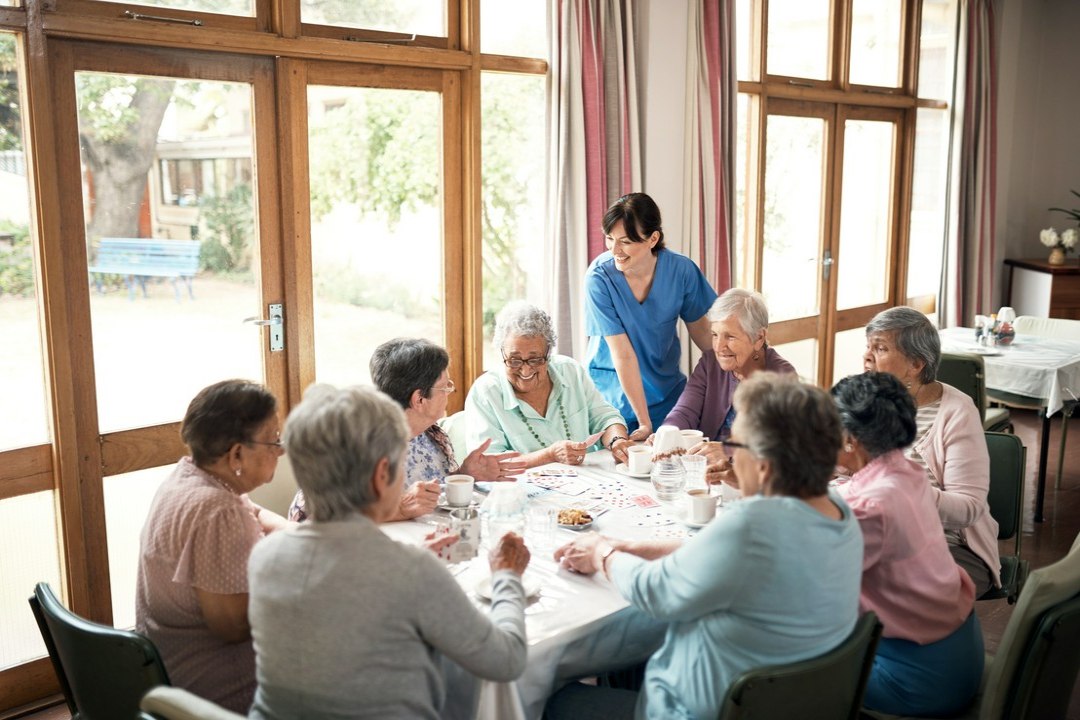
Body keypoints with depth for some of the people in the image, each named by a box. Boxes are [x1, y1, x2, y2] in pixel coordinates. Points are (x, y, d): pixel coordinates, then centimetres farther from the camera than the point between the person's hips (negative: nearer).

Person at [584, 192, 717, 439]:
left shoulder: (681, 270, -13)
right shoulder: (599, 277, -22)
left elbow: (700, 330, 3)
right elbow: (623, 354, -22)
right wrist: (644, 423, -20)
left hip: (667, 389, 3)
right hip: (613, 391, -2)